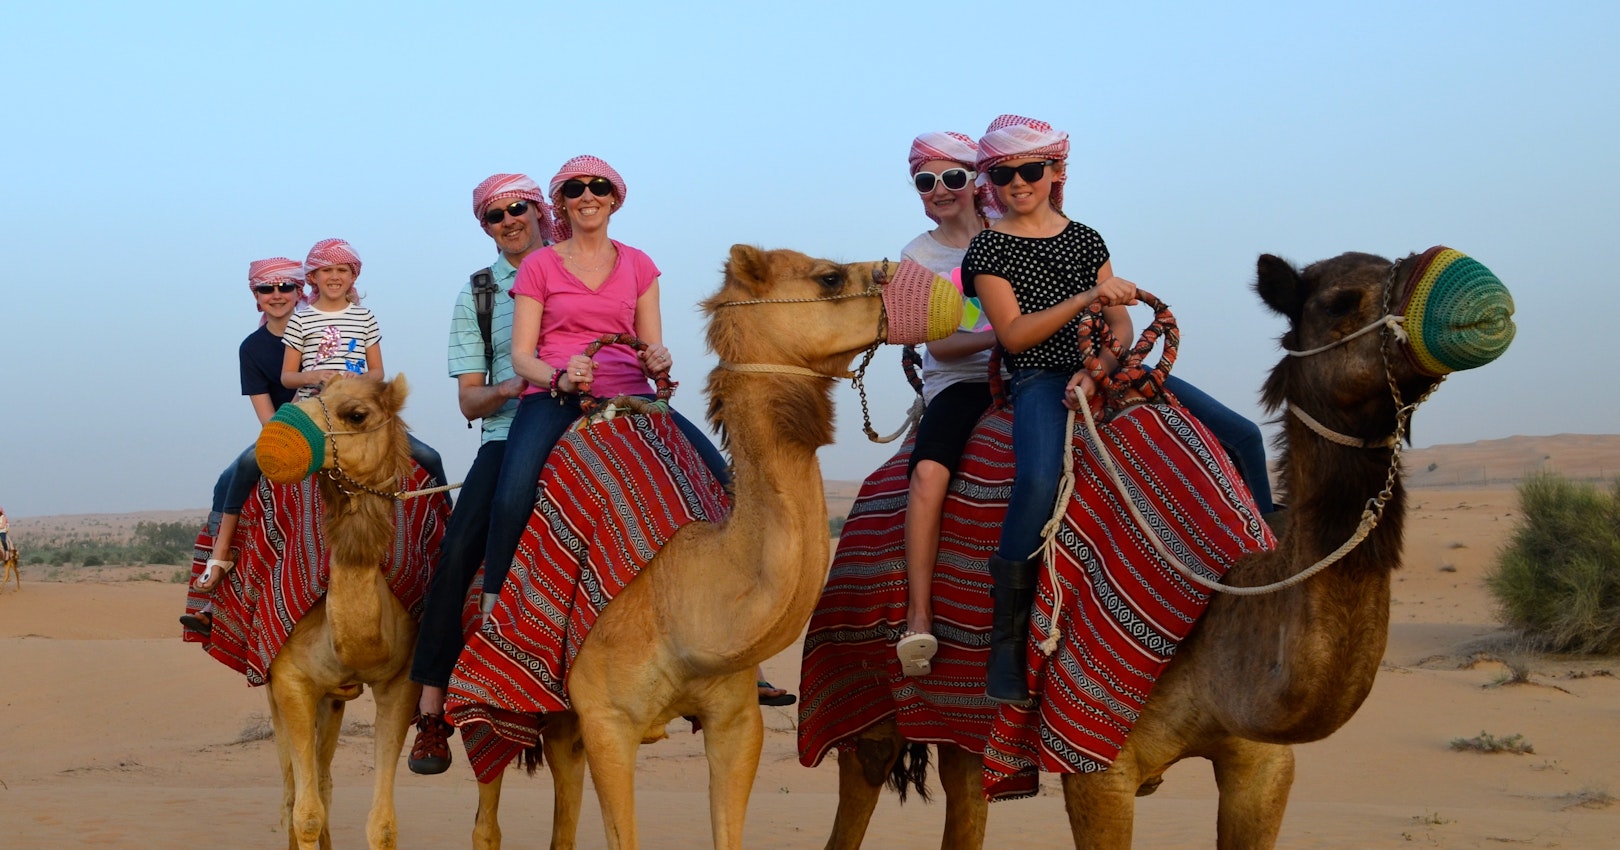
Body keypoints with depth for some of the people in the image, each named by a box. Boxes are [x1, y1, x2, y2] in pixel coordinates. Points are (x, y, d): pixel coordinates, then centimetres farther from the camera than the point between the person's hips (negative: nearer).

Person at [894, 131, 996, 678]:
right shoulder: (918, 256, 9)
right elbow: (938, 344, -1)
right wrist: (997, 336, -18)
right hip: (957, 383, -1)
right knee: (928, 472, -31)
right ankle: (918, 620, -30)